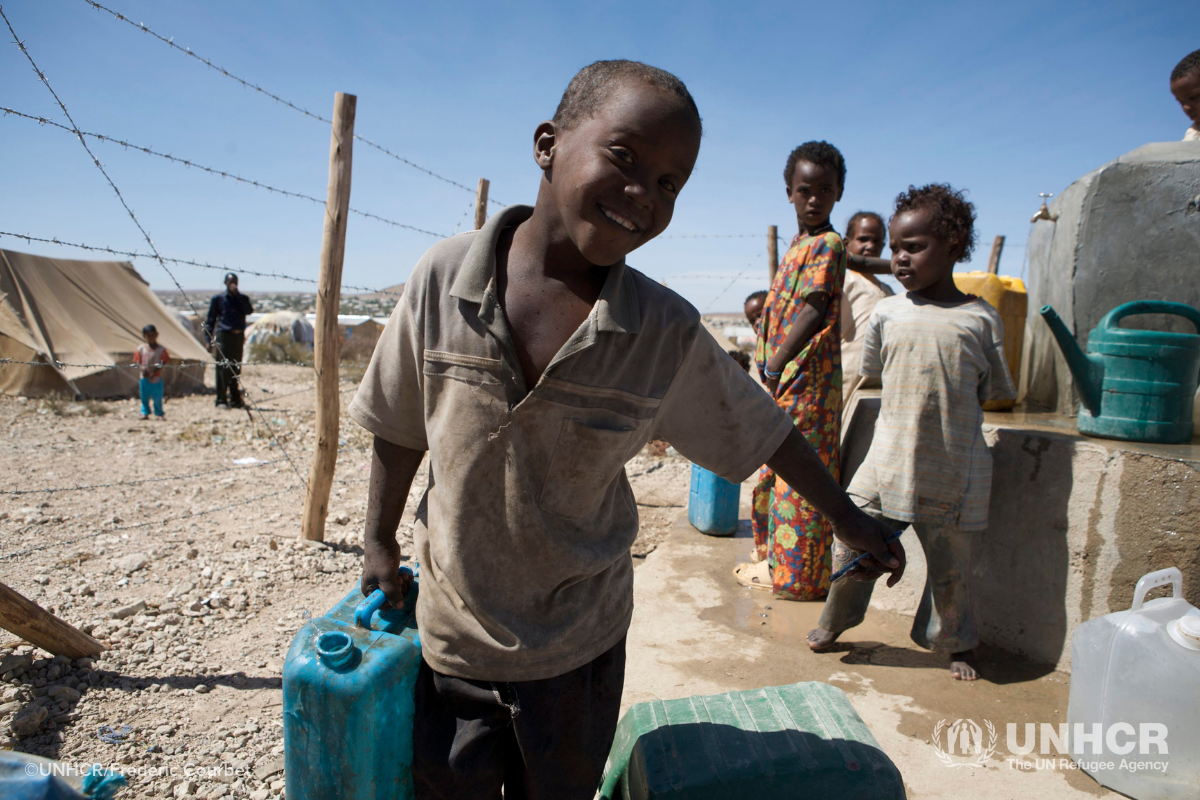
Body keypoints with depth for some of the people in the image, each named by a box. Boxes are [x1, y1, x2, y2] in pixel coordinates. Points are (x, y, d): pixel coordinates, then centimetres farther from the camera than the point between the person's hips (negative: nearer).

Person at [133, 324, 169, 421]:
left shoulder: (161, 349, -3)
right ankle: (145, 413, 21)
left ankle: (159, 414, 13)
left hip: (156, 377, -2)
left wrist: (154, 371, -17)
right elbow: (138, 363, 4)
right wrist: (142, 369, -16)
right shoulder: (141, 349, 3)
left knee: (157, 397, 2)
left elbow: (164, 363, -5)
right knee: (144, 396, 8)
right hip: (144, 378, 2)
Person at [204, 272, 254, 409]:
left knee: (236, 369, 8)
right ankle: (221, 400, -4)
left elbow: (249, 311, -9)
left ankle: (235, 399, 14)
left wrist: (237, 294, -10)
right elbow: (211, 320, 6)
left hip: (238, 336, 3)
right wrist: (209, 340, -1)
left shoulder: (242, 298, 12)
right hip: (223, 335, -3)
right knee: (222, 368, -7)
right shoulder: (218, 298, 6)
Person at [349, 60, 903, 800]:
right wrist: (380, 543, 5)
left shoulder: (668, 332, -15)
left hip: (578, 648, 0)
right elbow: (401, 428, -2)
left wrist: (849, 519, 8)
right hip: (453, 634, 1)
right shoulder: (445, 277, -15)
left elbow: (758, 428, -1)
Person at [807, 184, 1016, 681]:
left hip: (952, 469, -1)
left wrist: (946, 406, -1)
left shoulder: (979, 319, -2)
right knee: (851, 540, 4)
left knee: (950, 565, 12)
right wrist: (910, 407, 8)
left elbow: (994, 393, 5)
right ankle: (834, 622, 29)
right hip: (887, 457, 1)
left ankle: (955, 644, 38)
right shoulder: (888, 313, 2)